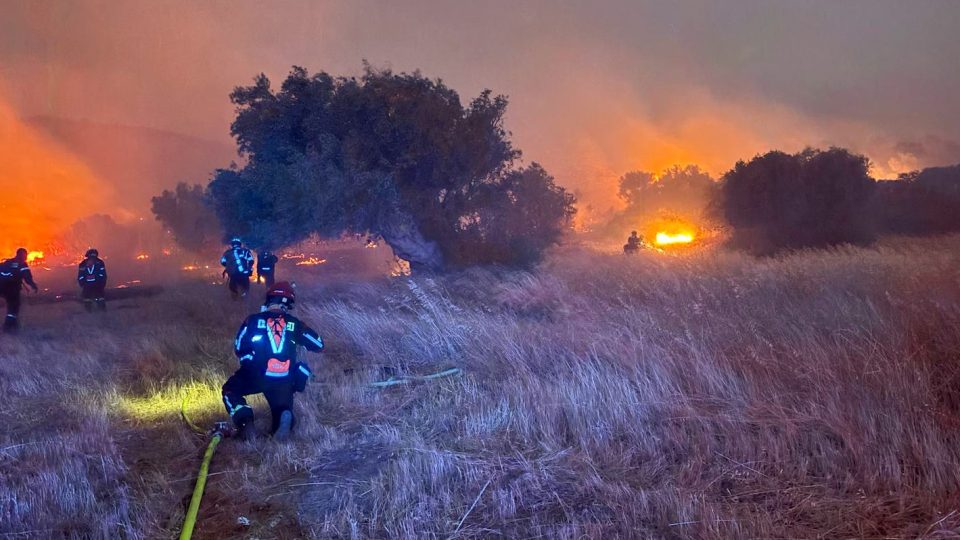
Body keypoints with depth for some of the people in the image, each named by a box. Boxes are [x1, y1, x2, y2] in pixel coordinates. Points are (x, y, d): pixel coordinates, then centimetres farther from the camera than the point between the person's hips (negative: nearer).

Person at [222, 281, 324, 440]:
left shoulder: (253, 320, 3)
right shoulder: (294, 324, 8)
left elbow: (238, 349, 10)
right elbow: (319, 344, 16)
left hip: (255, 376, -1)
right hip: (284, 381, 2)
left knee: (230, 390, 24)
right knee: (282, 407, 24)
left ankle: (245, 420, -7)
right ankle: (284, 416, -17)